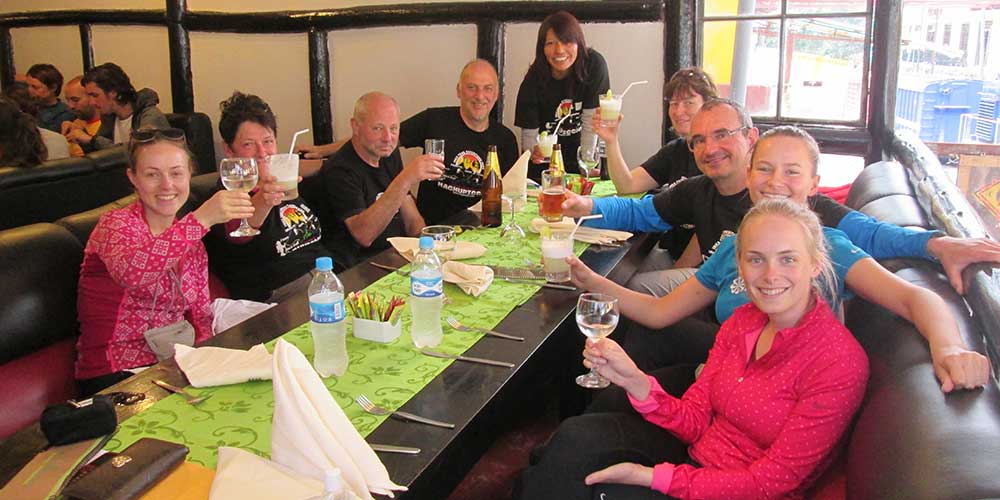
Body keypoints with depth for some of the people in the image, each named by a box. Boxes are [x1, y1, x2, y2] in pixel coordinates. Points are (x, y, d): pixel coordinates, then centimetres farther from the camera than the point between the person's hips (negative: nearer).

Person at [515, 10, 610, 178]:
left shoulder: (594, 65, -18)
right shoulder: (533, 81, -17)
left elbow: (590, 121, -16)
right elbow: (529, 133, -14)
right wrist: (534, 151, -36)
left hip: (580, 152, 0)